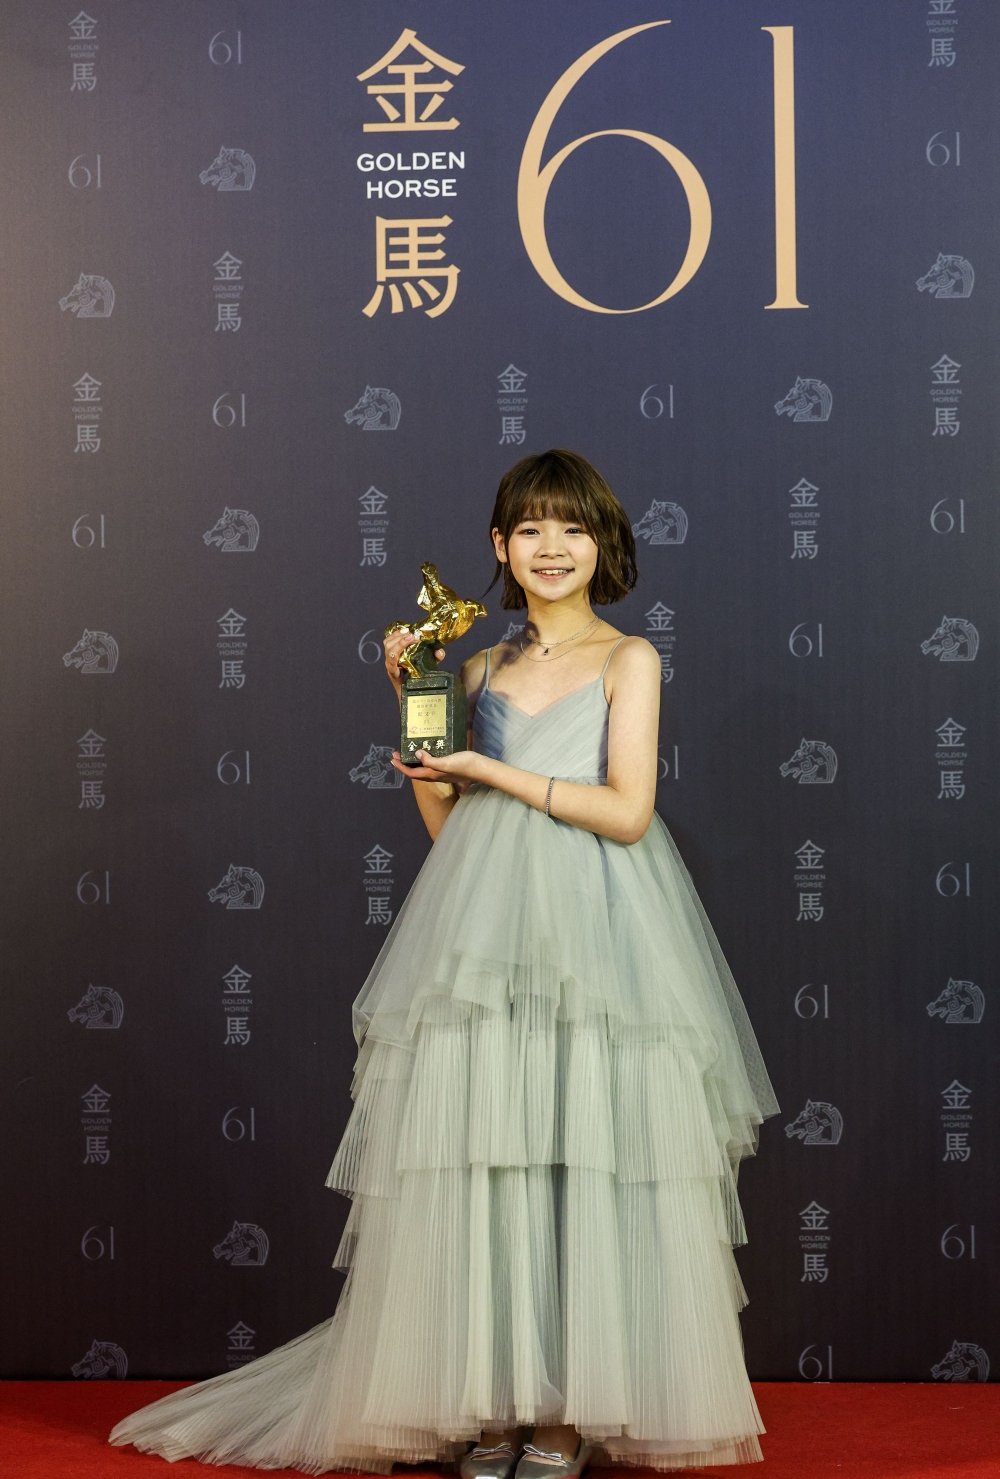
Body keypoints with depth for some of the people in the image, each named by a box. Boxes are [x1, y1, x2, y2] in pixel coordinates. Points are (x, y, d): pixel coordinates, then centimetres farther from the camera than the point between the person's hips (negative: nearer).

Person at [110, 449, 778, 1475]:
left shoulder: (628, 659, 6)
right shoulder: (482, 668, 18)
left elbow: (626, 811, -6)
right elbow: (446, 822, 16)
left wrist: (493, 771, -5)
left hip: (592, 926, -3)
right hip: (483, 923, 4)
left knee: (584, 1158, -5)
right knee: (477, 1164, -1)